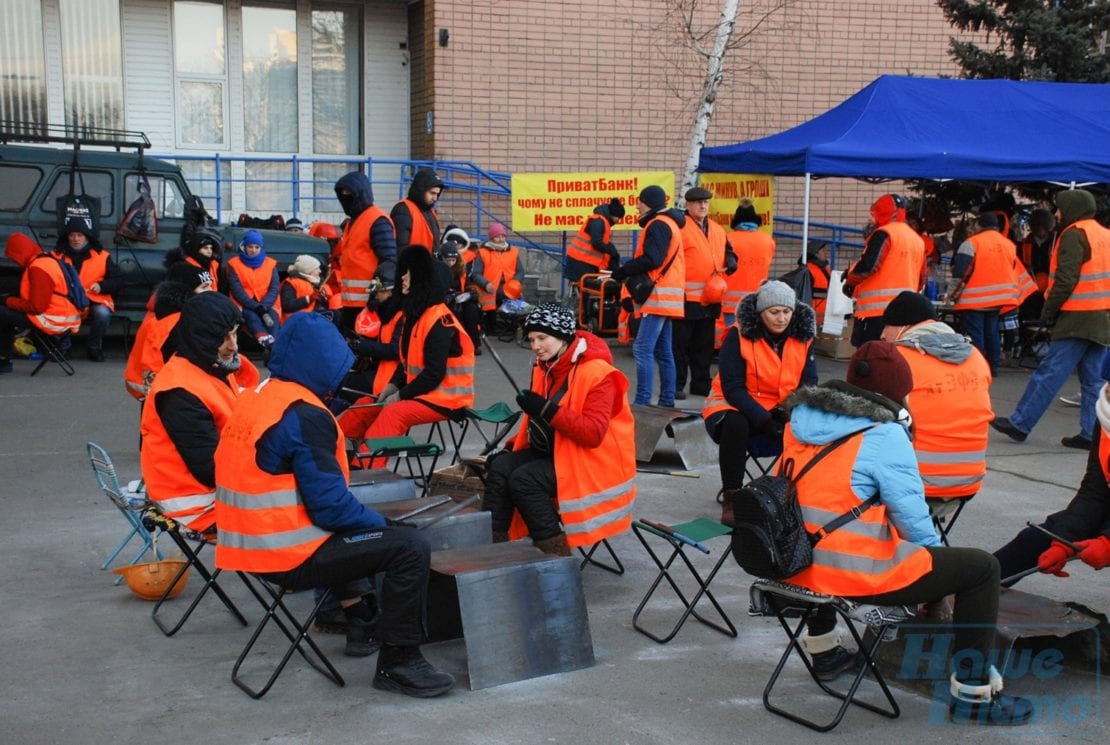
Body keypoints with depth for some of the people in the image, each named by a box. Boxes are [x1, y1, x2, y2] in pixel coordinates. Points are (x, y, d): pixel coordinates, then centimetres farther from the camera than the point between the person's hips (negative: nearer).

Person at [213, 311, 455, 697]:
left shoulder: (254, 400, 9)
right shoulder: (304, 416, -19)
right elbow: (331, 505, -20)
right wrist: (380, 523, -1)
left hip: (252, 545, 10)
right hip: (290, 557, -10)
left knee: (345, 532, 36)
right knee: (410, 546, -10)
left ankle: (360, 623, 39)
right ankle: (398, 662, -3)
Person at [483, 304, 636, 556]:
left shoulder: (597, 373, -17)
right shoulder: (545, 367, 9)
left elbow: (594, 433, -27)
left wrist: (547, 410, -31)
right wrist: (513, 446, 9)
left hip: (594, 461, -8)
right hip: (552, 450, 8)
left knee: (524, 479, -26)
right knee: (500, 466, -15)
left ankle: (555, 555, -17)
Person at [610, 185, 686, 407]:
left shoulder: (658, 224, -10)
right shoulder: (668, 223, 22)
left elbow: (652, 260, -20)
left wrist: (621, 271, -11)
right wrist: (626, 271, 7)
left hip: (659, 297, -11)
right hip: (665, 297, 11)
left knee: (643, 349, -14)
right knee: (663, 352, 12)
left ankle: (642, 401, -18)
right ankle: (667, 401, 15)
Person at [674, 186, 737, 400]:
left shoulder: (717, 230, 15)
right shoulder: (680, 228, -7)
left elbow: (729, 254, 24)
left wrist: (727, 266, 1)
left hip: (710, 299, 7)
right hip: (686, 297, -7)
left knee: (704, 344, 14)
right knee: (680, 343, -1)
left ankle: (701, 383, 24)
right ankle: (676, 385, 5)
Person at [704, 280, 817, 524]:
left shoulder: (803, 338, 0)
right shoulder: (738, 335, -13)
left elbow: (809, 385, -2)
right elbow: (732, 387, -17)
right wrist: (763, 420, -29)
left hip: (783, 412, 3)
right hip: (736, 406, -3)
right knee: (736, 425, -36)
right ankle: (730, 499, -20)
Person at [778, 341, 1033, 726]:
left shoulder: (800, 421, 5)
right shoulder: (884, 436, -14)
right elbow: (913, 520, -11)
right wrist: (937, 554, 9)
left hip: (796, 566, 7)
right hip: (860, 576, -7)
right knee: (981, 567, 6)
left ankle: (823, 652, 49)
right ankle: (972, 696, 13)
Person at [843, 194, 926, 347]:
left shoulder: (884, 234, -7)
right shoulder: (917, 239, 19)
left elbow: (868, 266, -16)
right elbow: (920, 279, 21)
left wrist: (850, 280, 1)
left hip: (877, 308, -9)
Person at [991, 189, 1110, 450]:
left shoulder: (1074, 235, -8)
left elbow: (1065, 280, -16)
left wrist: (1048, 312, -8)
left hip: (1078, 318, -8)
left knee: (1049, 374, -6)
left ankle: (1019, 425, -3)